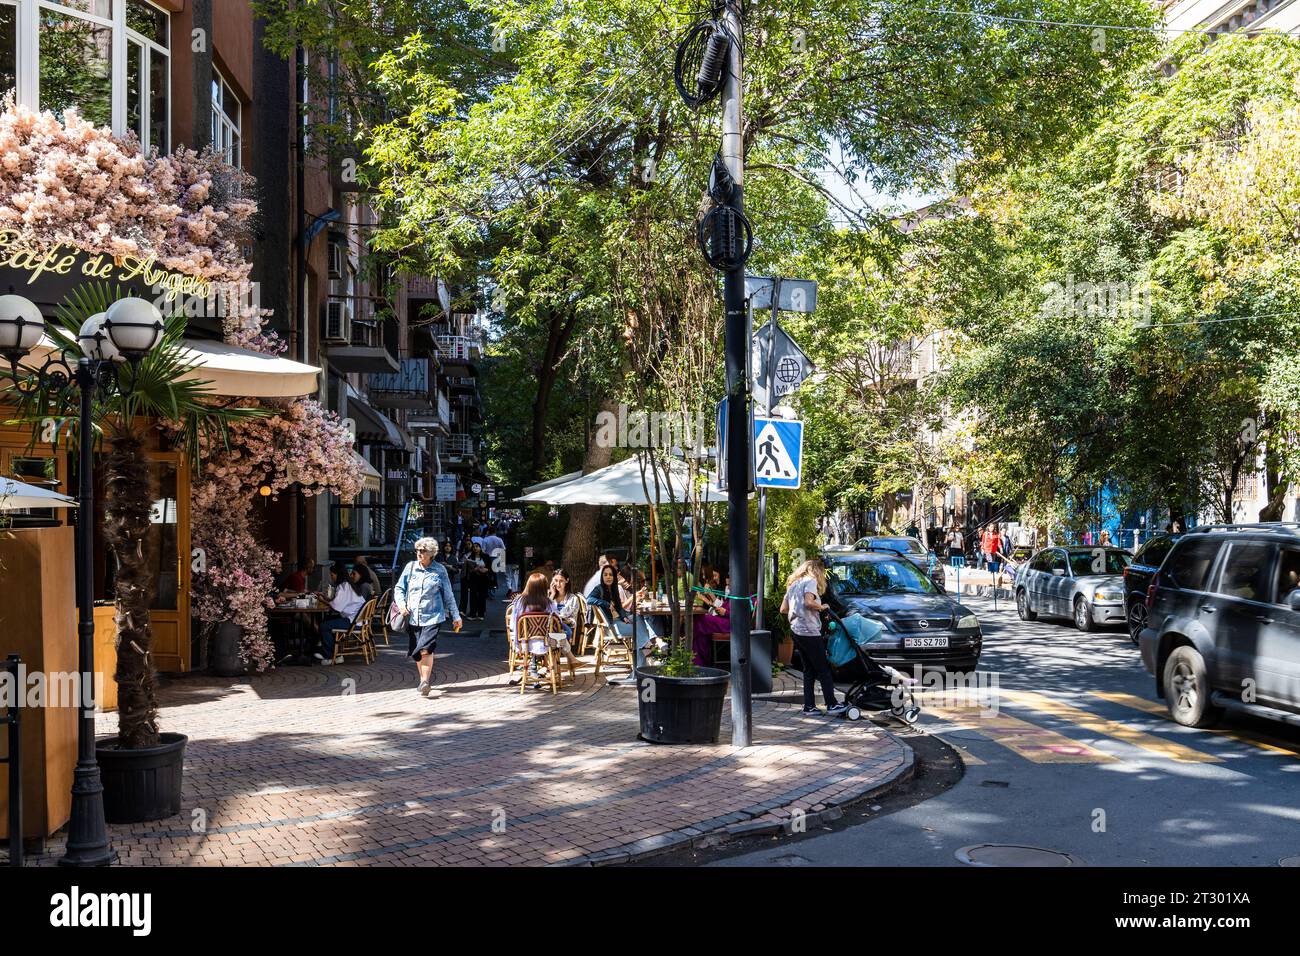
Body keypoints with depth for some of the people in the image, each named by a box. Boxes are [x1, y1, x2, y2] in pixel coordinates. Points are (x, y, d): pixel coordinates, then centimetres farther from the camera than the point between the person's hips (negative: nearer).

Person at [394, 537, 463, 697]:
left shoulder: (440, 570, 1)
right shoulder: (410, 567, 5)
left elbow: (448, 596, 8)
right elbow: (399, 588, 11)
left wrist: (456, 616, 10)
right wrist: (401, 604, -8)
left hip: (433, 617, -3)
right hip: (413, 617, 3)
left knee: (425, 649, -19)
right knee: (416, 653, 9)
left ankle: (425, 682, -15)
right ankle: (425, 680, 27)